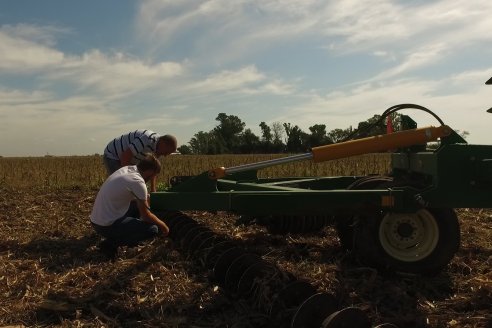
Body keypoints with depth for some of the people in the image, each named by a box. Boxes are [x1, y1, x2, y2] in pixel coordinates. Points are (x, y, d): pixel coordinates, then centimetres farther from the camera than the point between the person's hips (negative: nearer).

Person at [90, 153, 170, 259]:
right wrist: (163, 225, 5)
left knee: (138, 205, 17)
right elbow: (146, 216, -9)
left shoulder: (126, 170, 5)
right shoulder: (138, 182, -19)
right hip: (107, 226, -9)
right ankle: (111, 244, -3)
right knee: (153, 229, -9)